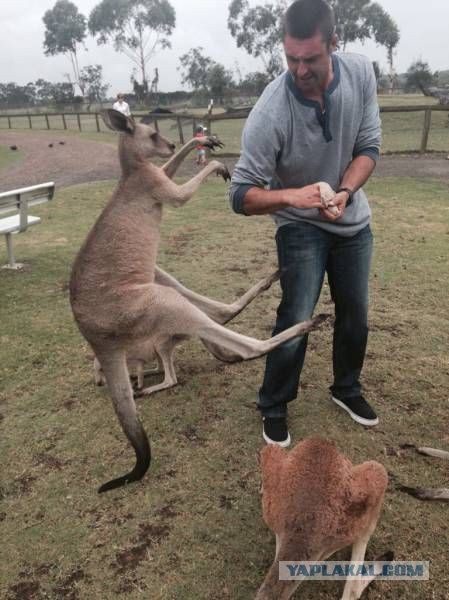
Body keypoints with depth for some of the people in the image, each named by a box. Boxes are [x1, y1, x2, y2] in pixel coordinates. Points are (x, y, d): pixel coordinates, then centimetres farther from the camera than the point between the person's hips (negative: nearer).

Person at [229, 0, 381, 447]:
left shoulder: (360, 73, -15)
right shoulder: (269, 114, -28)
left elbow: (369, 146, -6)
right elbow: (241, 196, -25)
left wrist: (345, 192, -25)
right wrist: (290, 196, -43)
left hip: (354, 221, 5)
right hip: (301, 226, -4)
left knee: (355, 315, 14)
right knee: (296, 321, -12)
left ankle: (347, 389, 39)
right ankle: (273, 408, 13)